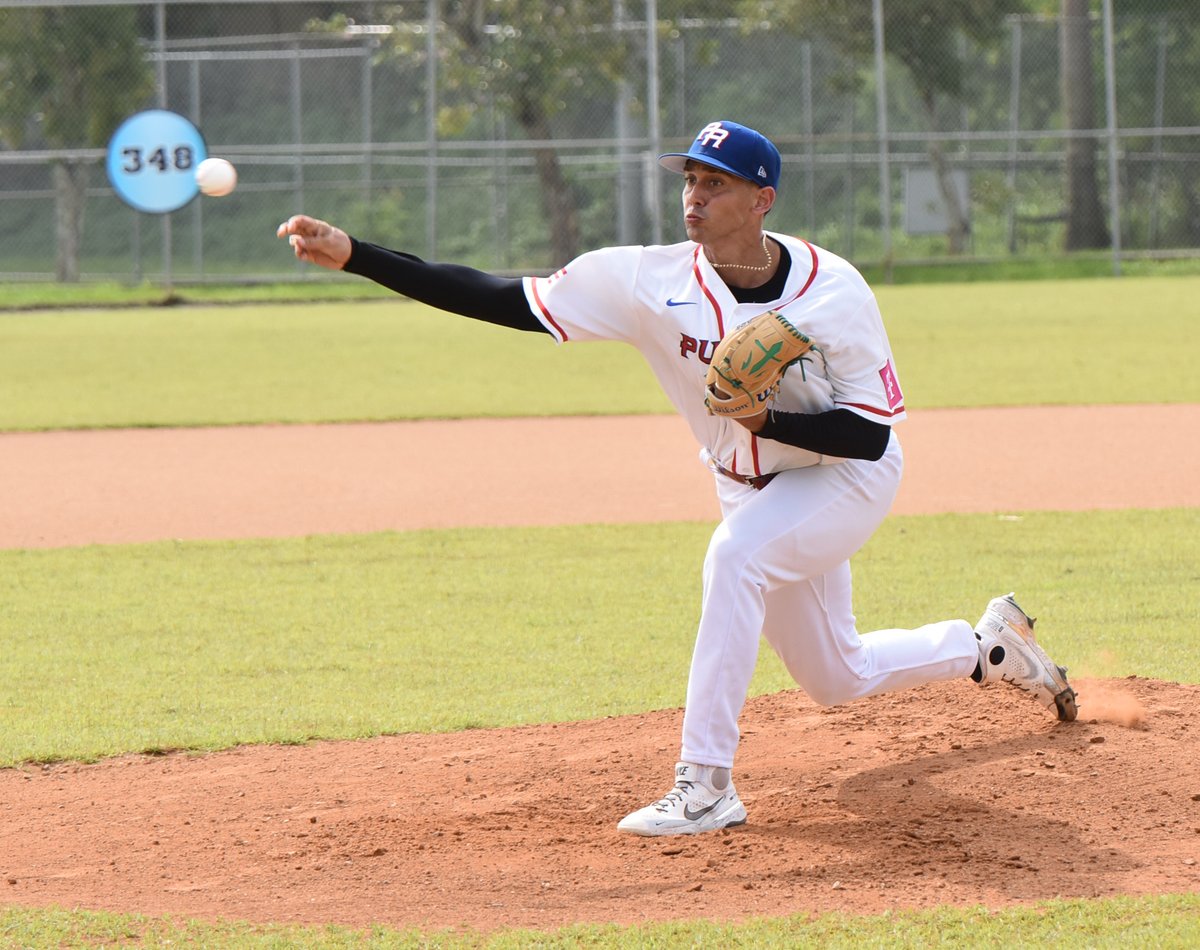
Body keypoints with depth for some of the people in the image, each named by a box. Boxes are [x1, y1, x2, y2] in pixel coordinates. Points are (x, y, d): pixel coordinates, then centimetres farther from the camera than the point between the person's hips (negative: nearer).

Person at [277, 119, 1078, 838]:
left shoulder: (832, 292, -25)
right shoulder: (653, 282, -19)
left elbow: (869, 435, -22)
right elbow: (500, 299, -24)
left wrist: (767, 419, -38)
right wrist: (354, 256, -33)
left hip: (847, 481, -5)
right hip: (756, 492, 5)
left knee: (736, 553, -34)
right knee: (836, 678, 16)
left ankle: (707, 784, -30)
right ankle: (990, 646, 46)